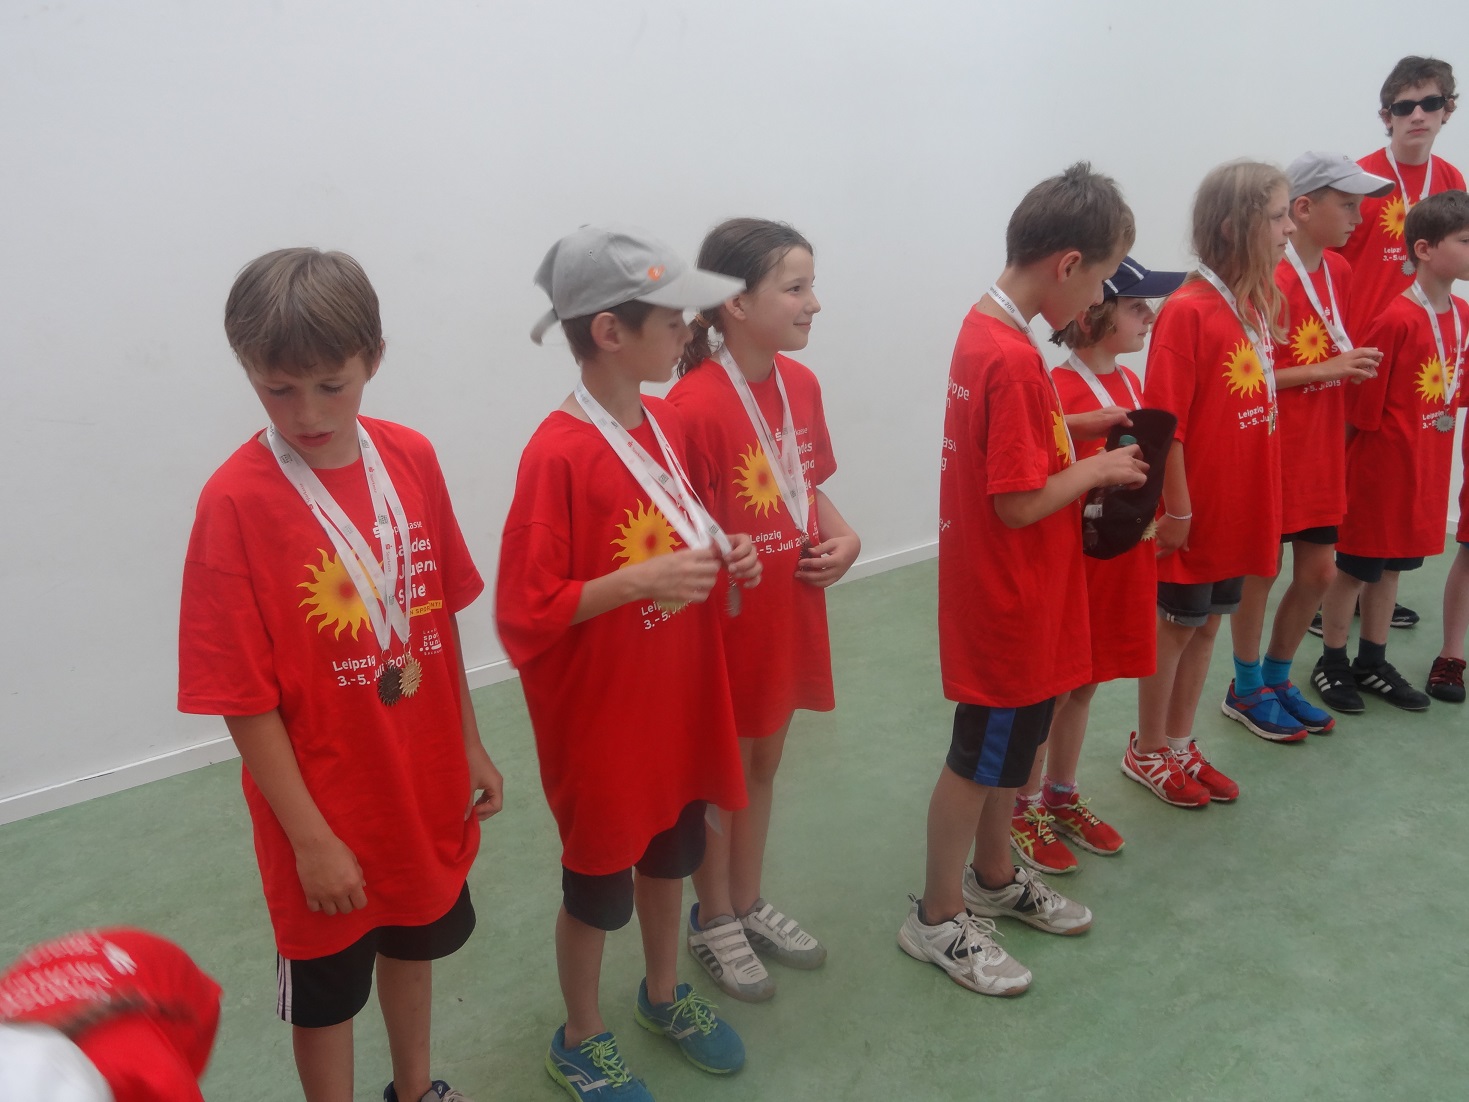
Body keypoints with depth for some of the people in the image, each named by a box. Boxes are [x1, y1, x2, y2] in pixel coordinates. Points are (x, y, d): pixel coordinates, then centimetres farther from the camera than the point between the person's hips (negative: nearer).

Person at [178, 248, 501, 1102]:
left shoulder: (413, 459, -7)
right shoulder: (236, 502, -22)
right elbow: (245, 695, -18)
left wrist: (470, 745, 8)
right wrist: (310, 836, -15)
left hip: (425, 783, 5)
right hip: (327, 806, -5)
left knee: (416, 940, 27)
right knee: (326, 989, 17)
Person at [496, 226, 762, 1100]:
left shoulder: (669, 423, 0)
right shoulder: (558, 454, -24)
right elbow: (526, 615, -22)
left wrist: (724, 557, -5)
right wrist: (638, 580, -29)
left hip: (679, 698, 7)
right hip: (601, 717, -7)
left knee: (671, 851, 24)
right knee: (599, 879, 13)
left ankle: (665, 994, 49)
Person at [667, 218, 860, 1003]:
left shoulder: (800, 384, 0)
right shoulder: (695, 405, -23)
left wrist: (843, 536, -3)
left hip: (791, 611, 7)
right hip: (727, 619, -7)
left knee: (765, 762, 21)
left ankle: (749, 903, 42)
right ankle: (713, 922, 34)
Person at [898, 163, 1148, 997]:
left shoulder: (987, 328, 4)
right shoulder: (1014, 359, -26)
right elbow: (1022, 502, -26)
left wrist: (1083, 423, 5)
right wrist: (1099, 467, -11)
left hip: (1010, 594, 10)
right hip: (1010, 603, -10)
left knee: (1014, 740, 23)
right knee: (981, 757, 6)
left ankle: (995, 879, 42)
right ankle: (938, 918, 24)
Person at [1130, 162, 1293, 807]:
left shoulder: (1263, 304, 6)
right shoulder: (1187, 311, -18)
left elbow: (1262, 400, 12)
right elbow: (1164, 422, -19)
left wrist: (1264, 497, 9)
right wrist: (1177, 508, -16)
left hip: (1241, 505, 7)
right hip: (1195, 511, -7)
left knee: (1208, 625, 17)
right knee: (1175, 628, 8)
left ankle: (1180, 745, 33)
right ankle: (1146, 752, 26)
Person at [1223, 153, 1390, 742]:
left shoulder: (1339, 272, 7)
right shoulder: (1269, 281, -18)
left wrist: (1353, 365, 1)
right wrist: (1323, 369, -22)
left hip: (1322, 449, 8)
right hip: (1272, 450, -8)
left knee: (1318, 571, 12)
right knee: (1261, 571, 6)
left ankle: (1277, 678, 31)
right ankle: (1246, 691, 24)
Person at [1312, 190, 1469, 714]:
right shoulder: (1396, 320, -21)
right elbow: (1364, 407, -17)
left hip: (1427, 463, 7)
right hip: (1381, 463, -7)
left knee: (1392, 563, 16)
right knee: (1356, 565, 5)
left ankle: (1372, 663, 29)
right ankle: (1331, 664, 21)